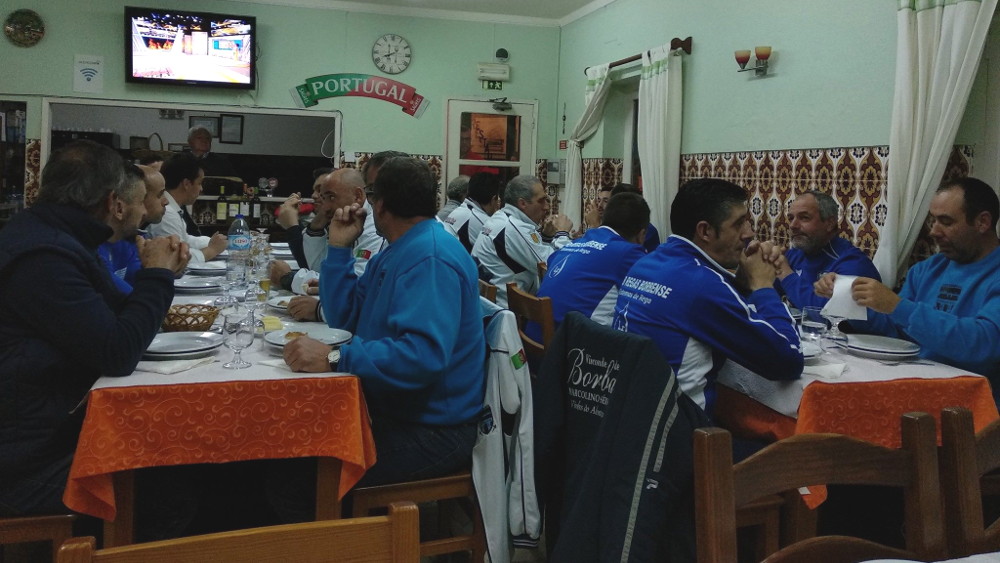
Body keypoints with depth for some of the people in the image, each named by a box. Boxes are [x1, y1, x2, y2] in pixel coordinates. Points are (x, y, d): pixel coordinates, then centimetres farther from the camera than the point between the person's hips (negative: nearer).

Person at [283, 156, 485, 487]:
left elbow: (424, 354, -33)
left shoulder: (431, 259, -19)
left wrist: (334, 358, -34)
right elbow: (344, 320, 17)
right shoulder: (394, 255, 15)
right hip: (390, 412, 10)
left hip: (431, 432, -10)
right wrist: (339, 247, 10)